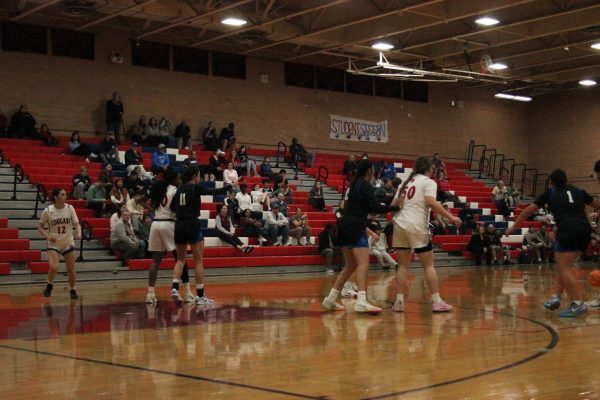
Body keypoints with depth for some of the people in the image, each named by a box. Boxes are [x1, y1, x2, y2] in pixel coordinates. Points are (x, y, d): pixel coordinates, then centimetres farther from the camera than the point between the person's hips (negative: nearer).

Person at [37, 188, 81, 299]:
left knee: (71, 270, 6)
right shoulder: (47, 211, -10)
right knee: (53, 267, -21)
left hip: (68, 243, 2)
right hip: (54, 244, -2)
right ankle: (49, 285, 9)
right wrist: (47, 236, -16)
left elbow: (76, 223, -3)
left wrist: (79, 233, -24)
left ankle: (72, 290, 30)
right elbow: (40, 226, 1)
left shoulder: (70, 208, -6)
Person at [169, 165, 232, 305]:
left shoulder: (179, 189, 11)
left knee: (180, 259, 15)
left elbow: (172, 206, 10)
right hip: (192, 225, -6)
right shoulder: (195, 188, -5)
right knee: (198, 260, 1)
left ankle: (175, 288, -5)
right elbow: (214, 192, -2)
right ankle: (200, 295, 1)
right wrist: (228, 186, 15)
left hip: (179, 225, 6)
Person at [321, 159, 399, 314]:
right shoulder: (366, 185, -7)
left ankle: (330, 299, 16)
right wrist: (395, 208, -10)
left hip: (345, 226, 9)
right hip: (355, 227, -9)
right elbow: (375, 207, -16)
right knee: (363, 264, -17)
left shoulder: (355, 185, 19)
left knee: (351, 266, 15)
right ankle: (361, 302, -32)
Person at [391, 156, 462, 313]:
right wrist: (450, 216, -15)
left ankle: (399, 302, 6)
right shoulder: (428, 182, 0)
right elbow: (431, 202, -17)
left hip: (400, 224, 6)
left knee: (403, 265, 10)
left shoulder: (406, 182, 19)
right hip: (417, 226, -6)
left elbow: (393, 205, 19)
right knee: (429, 265, 3)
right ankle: (437, 302, 2)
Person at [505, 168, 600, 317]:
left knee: (564, 268, -5)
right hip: (585, 229, 5)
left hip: (568, 231, -5)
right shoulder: (578, 191, 23)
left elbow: (528, 210, 17)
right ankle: (557, 297, 12)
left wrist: (514, 227, 26)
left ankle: (578, 303, -17)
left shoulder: (550, 192, 15)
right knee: (565, 266, 18)